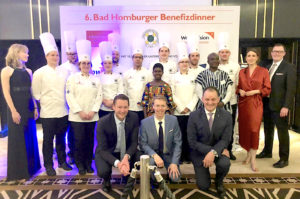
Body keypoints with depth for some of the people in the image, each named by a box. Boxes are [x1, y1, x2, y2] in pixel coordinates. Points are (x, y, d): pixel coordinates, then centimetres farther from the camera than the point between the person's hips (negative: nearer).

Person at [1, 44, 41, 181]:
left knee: (30, 138, 11)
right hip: (16, 110, -5)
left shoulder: (28, 71, 10)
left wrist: (35, 108, 7)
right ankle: (18, 172, 17)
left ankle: (30, 167, 26)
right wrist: (13, 111, -15)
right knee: (18, 139, 3)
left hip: (29, 109, 5)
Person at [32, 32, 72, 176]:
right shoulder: (39, 73, -4)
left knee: (61, 138, 15)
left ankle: (62, 161, 31)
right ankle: (48, 165, 22)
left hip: (63, 111, 3)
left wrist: (65, 102, 4)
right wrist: (46, 101, 0)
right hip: (48, 112, -2)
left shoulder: (65, 71, 3)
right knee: (48, 140, 7)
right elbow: (36, 93, 0)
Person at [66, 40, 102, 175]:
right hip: (77, 116, -2)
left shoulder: (96, 80, 12)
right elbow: (69, 96, -3)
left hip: (92, 116, 2)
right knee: (79, 140, -3)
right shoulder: (72, 78, 4)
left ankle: (88, 164, 20)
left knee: (90, 140, 5)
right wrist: (80, 111, -11)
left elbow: (99, 96, 6)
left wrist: (93, 111, -7)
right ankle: (80, 165, 14)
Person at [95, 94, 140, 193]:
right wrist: (117, 163, -38)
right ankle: (107, 180, 9)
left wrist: (127, 157, -31)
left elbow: (134, 142, -11)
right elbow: (102, 149, -22)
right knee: (103, 171, -31)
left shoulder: (134, 117, -16)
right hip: (107, 152, -2)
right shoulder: (103, 122, -24)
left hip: (127, 151, 2)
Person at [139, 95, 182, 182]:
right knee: (150, 161, -34)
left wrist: (174, 163, -15)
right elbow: (143, 144, -10)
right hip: (152, 153, -1)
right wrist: (154, 155, -27)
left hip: (169, 154, 2)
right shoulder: (145, 122, -12)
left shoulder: (173, 120, -9)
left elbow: (177, 143, -6)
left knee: (175, 178, -17)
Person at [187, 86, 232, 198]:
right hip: (199, 152, -1)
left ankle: (218, 182, 5)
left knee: (225, 163, -32)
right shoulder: (194, 116, -16)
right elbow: (192, 142, -17)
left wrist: (213, 152, -30)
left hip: (218, 151, 1)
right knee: (203, 186, -1)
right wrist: (215, 150, -24)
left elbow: (225, 140, -12)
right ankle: (203, 171, 36)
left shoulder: (226, 116, -12)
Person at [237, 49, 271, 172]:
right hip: (243, 103, 3)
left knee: (254, 130, -8)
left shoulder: (263, 71, 2)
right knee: (244, 129, 6)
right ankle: (249, 154, 23)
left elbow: (267, 89, 0)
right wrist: (240, 91, -5)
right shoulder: (241, 72, 10)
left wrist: (256, 91, -15)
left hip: (256, 104, -3)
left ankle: (253, 159, 1)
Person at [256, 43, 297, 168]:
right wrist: (262, 101, 3)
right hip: (267, 105, 6)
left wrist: (286, 107, -19)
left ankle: (284, 159, 14)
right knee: (268, 130, 17)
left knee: (282, 132, 3)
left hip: (280, 106, -6)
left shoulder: (289, 68, -6)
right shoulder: (268, 68, 13)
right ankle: (267, 152, 34)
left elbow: (291, 89, -12)